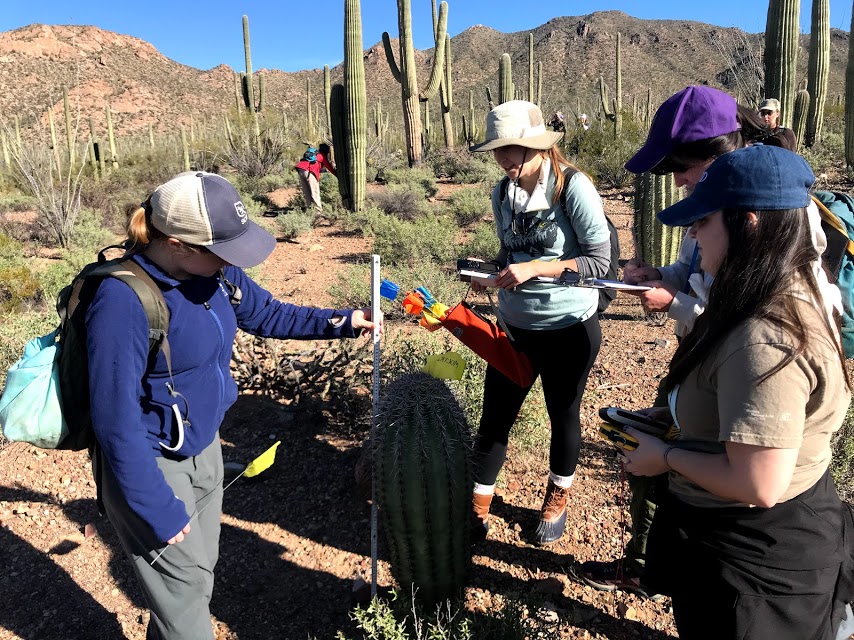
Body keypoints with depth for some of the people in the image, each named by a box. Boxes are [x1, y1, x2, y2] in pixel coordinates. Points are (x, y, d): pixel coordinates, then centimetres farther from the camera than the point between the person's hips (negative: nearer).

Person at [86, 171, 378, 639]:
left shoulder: (216, 270, -7)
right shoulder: (124, 301, -29)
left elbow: (266, 314, 11)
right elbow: (117, 420, -26)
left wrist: (339, 322, 2)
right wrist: (159, 511, -21)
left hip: (204, 447, 7)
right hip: (148, 465, -7)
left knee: (201, 570, 23)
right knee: (183, 585, 8)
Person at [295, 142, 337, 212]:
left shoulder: (314, 154, 33)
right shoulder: (322, 156, 15)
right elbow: (329, 167, 13)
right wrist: (337, 175, 18)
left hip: (300, 170, 7)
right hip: (309, 172, -7)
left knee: (306, 193, 10)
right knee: (315, 193, -6)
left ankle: (309, 208, 9)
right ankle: (319, 210, -9)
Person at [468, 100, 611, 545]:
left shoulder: (573, 187, -17)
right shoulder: (502, 194, 0)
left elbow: (599, 261, -18)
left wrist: (534, 269, -26)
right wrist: (493, 268, -5)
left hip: (568, 328, -4)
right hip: (514, 326, 5)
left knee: (563, 416, 16)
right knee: (494, 417, 9)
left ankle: (557, 499, 42)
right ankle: (477, 509, 28)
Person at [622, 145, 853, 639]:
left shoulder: (763, 341, -33)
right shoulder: (793, 296, 0)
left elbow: (757, 485, -32)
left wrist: (666, 456, -18)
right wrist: (674, 416, 7)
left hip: (758, 557, -9)